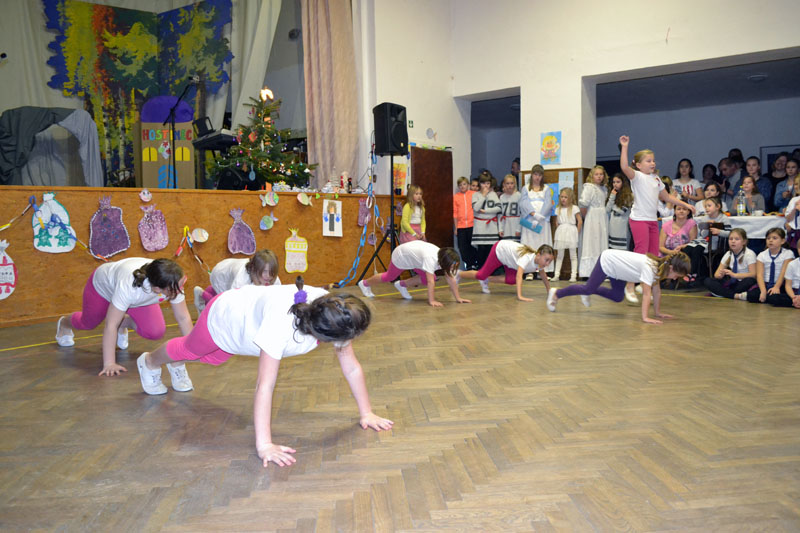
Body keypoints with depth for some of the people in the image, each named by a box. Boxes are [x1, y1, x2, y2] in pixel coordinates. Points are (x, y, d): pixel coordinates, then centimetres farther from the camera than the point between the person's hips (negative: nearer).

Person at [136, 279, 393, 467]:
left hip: (249, 311, 5)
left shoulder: (335, 319, -34)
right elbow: (265, 386, -50)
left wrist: (366, 413, -26)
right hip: (223, 314, -5)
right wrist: (264, 445, -50)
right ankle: (148, 362, 63)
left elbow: (352, 368, -25)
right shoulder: (281, 324, -51)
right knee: (189, 349, 28)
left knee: (213, 358, 34)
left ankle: (177, 366, 68)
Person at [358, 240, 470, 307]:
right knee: (389, 277, 15)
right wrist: (432, 301, -47)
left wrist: (458, 298, -23)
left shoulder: (445, 258, -21)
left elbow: (451, 279, -19)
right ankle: (365, 283, 42)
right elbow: (430, 281, -45)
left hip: (414, 255, 6)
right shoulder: (431, 258, -42)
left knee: (427, 278, -5)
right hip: (401, 255, -6)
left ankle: (402, 285, 20)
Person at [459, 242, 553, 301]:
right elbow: (519, 276, -51)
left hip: (509, 255, 7)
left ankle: (486, 280, 13)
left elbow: (543, 275, -1)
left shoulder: (540, 259, -19)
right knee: (481, 275, 0)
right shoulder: (527, 258, -42)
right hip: (499, 249, -7)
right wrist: (519, 296, -59)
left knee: (511, 280, -8)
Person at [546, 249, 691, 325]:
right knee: (588, 289, -4)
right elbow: (646, 293, -37)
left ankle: (587, 292, 30)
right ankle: (556, 293, 12)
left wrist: (658, 312, 0)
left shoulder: (659, 266, -8)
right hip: (607, 260, -9)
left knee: (618, 297, 13)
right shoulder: (649, 267, -33)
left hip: (616, 266, 9)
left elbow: (656, 290, -1)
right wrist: (645, 318, -40)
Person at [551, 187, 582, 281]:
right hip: (561, 232, 4)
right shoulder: (558, 209, 9)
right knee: (559, 255, 7)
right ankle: (556, 274, 9)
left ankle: (573, 275, 2)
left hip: (571, 231, -3)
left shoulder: (574, 208, -3)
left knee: (573, 255, 1)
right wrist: (558, 232, 6)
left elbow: (580, 221, -3)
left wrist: (577, 233, -2)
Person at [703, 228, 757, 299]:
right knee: (707, 281, -14)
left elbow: (753, 274, -22)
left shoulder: (749, 254, -11)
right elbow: (716, 274, 3)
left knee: (749, 281, -39)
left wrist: (734, 275, -33)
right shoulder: (728, 254, 4)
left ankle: (724, 293, -18)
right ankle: (735, 295, -23)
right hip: (732, 283, 5)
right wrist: (720, 274, -22)